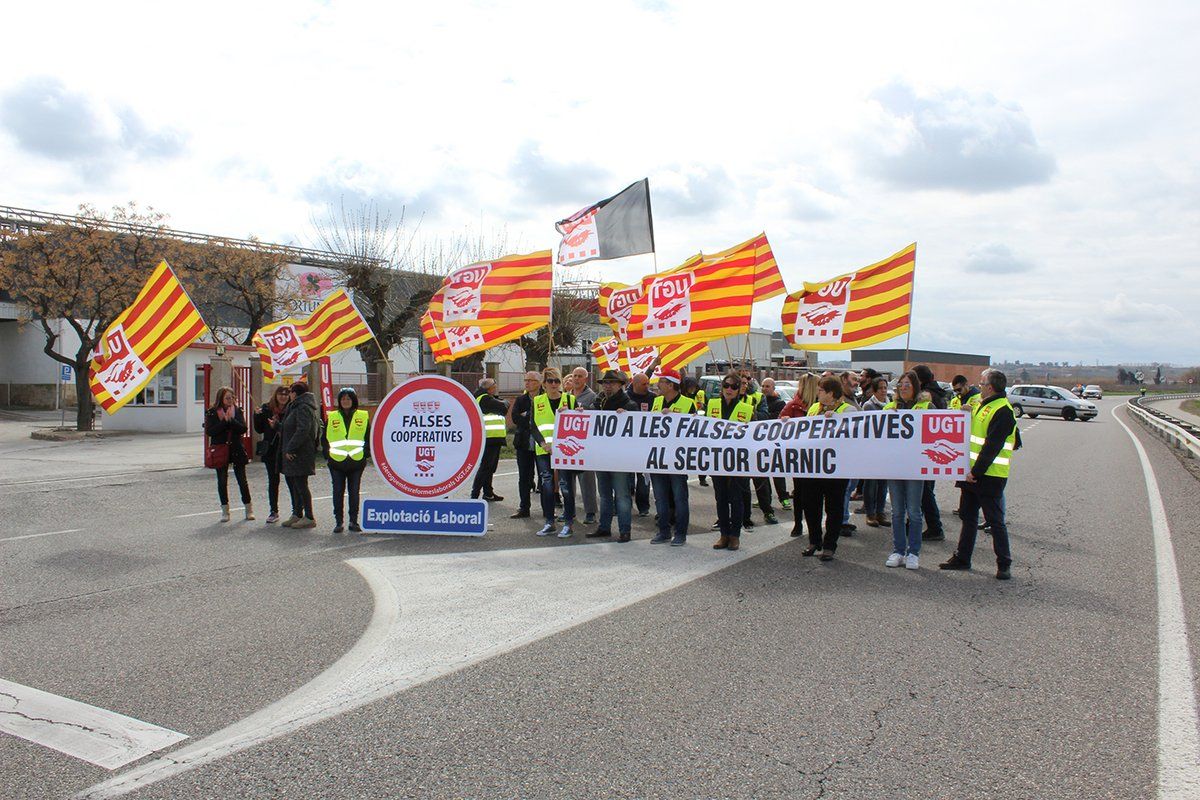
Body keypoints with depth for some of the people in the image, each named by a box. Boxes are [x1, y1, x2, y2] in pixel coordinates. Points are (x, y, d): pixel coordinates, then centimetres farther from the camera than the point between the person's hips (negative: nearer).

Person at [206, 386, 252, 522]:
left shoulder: (237, 410, 4)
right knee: (222, 481, 6)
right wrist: (224, 421, -19)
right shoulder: (212, 413, -1)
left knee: (242, 480, 3)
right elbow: (209, 431, -12)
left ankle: (249, 509, 12)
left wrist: (231, 420, -18)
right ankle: (225, 510, 15)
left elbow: (243, 429, -6)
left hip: (236, 450, 1)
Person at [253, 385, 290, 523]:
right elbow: (260, 429, 8)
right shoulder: (266, 408, 3)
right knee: (273, 481, 11)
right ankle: (274, 511, 20)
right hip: (271, 451, 3)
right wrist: (257, 416, -8)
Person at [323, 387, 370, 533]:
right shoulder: (331, 417, 7)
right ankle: (338, 522, 11)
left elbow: (368, 437, 8)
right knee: (338, 492, 4)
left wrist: (365, 455, 0)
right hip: (336, 462, 1)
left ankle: (353, 521, 13)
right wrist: (327, 455, 2)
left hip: (357, 461, -1)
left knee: (354, 492, 5)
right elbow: (325, 438, 11)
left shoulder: (363, 416, 5)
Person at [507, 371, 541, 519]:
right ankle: (524, 509, 16)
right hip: (524, 444, 4)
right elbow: (515, 418, -4)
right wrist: (534, 419, -13)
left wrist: (526, 416, -13)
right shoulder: (521, 400, 10)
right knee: (524, 477, 8)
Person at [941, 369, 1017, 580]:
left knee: (995, 521, 0)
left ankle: (1004, 564, 10)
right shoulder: (984, 404, 13)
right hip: (973, 472, 10)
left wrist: (976, 472, -21)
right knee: (968, 516, 15)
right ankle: (962, 557, 24)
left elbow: (992, 447, -21)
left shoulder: (1002, 411, -17)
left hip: (990, 475, -9)